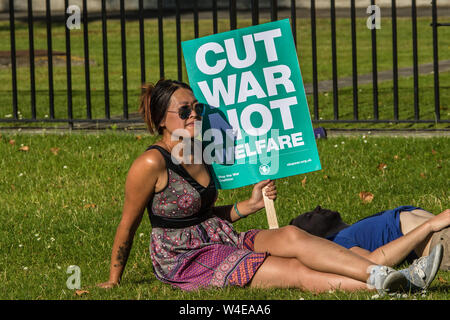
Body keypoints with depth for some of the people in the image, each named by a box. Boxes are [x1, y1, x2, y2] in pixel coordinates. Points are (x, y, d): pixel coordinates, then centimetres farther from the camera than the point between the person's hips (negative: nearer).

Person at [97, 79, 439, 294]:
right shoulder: (151, 164, -14)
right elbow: (128, 225, -6)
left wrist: (248, 206, 9)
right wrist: (114, 281, 1)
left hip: (222, 240, 7)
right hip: (186, 262, -7)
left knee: (291, 236, -22)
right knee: (298, 272, -22)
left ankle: (381, 275, -36)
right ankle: (384, 287, -35)